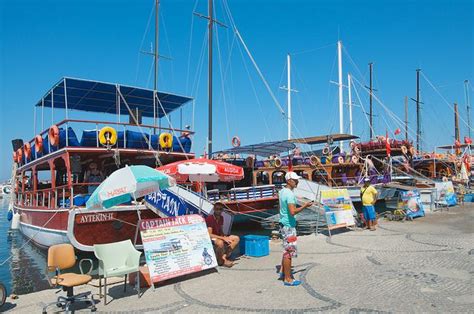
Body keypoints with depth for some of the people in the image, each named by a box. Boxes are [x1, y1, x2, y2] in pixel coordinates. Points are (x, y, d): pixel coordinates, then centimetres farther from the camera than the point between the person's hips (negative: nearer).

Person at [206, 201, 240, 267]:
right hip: (210, 239, -8)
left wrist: (225, 237, -8)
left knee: (236, 239, -2)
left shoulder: (221, 218, 2)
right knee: (220, 242, -40)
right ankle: (220, 261, -14)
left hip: (219, 237, 8)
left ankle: (224, 257, -8)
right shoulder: (209, 218, -22)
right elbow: (209, 235, -28)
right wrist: (223, 238, -29)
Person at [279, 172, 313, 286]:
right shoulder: (290, 194, -21)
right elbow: (293, 212, -29)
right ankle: (288, 279, 7)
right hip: (289, 225, -10)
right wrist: (304, 206, -19)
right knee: (289, 251, -1)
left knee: (286, 249, 21)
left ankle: (283, 272, 31)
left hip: (283, 224, 10)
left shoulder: (282, 191, 9)